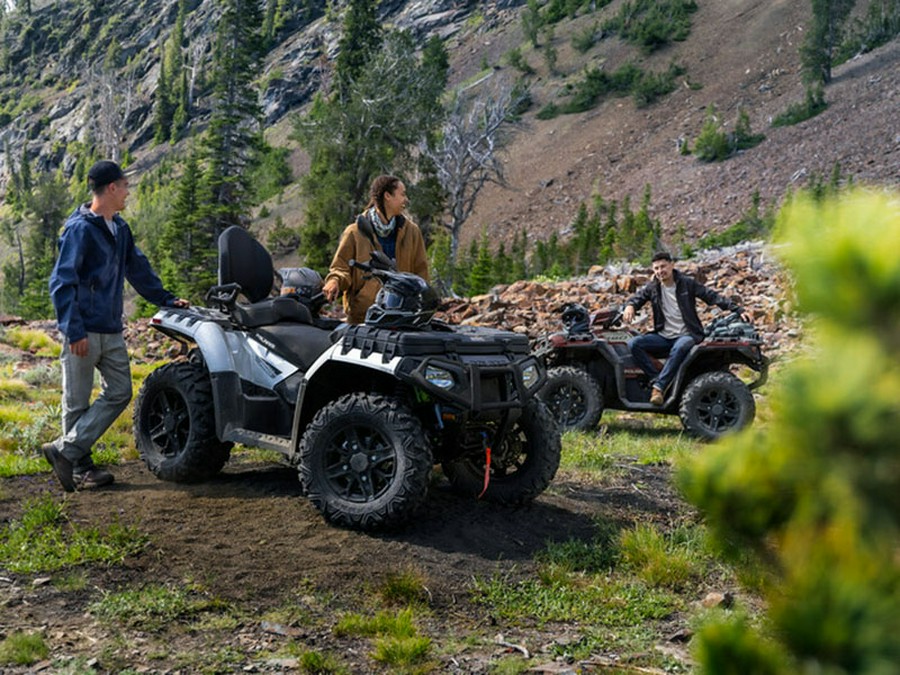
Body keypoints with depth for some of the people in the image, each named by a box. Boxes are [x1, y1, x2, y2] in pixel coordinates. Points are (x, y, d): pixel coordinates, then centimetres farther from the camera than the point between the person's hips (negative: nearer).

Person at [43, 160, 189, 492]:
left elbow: (138, 269, 25)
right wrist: (74, 331, -20)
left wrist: (166, 299, 20)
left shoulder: (119, 228, 13)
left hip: (112, 331, 8)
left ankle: (66, 450, 9)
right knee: (77, 403, 2)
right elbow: (61, 282, -15)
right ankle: (80, 467, 12)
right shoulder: (79, 229, -12)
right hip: (84, 333, -8)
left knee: (119, 394, 4)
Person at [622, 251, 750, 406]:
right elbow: (637, 297, 11)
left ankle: (659, 386, -36)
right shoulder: (652, 287, 8)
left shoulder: (688, 283, -1)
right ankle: (657, 379, -26)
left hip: (687, 335, -4)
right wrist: (630, 306, -16)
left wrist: (738, 310, -9)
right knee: (633, 343, -22)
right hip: (663, 337, 4)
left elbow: (713, 297, -1)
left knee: (679, 347, -41)